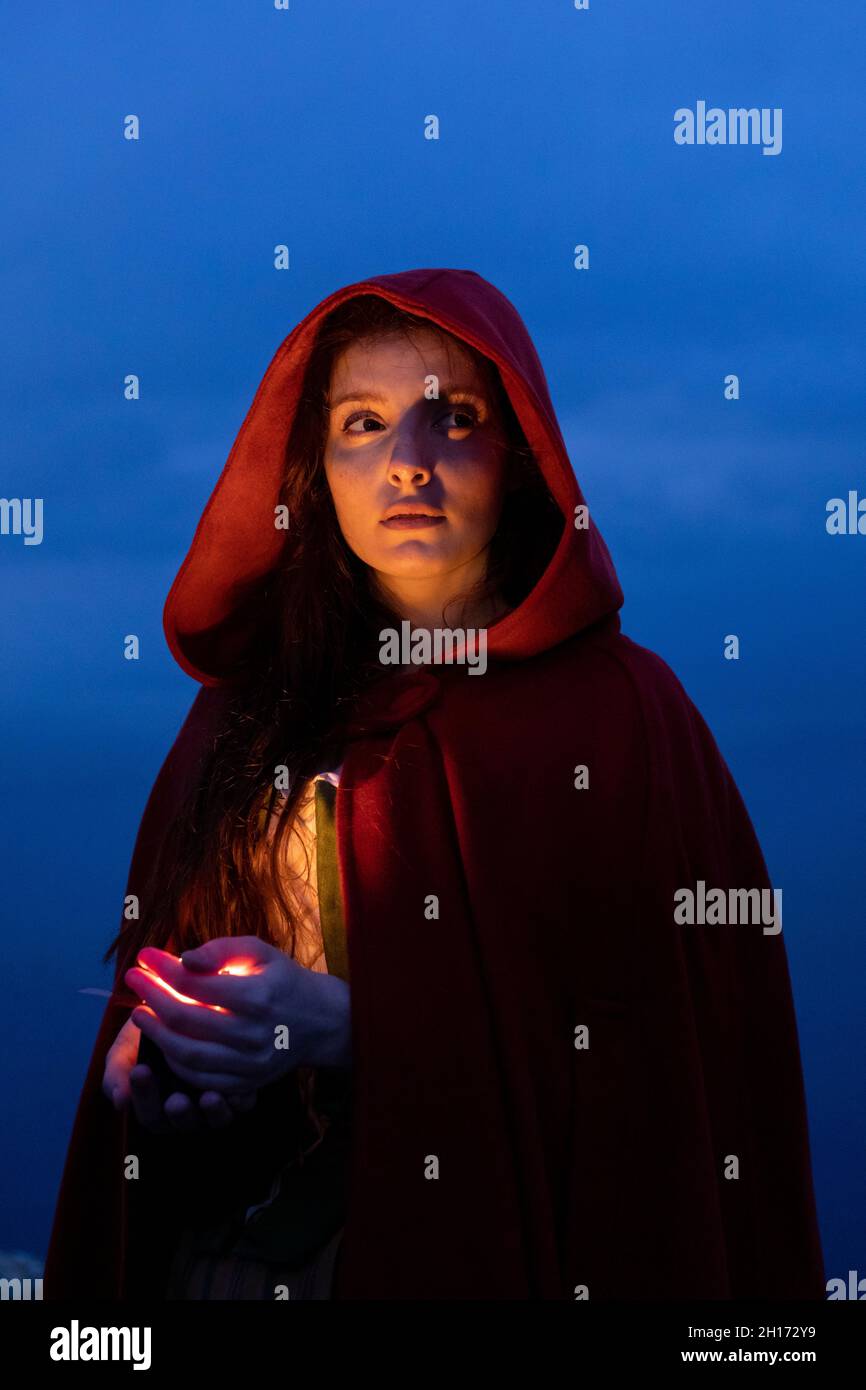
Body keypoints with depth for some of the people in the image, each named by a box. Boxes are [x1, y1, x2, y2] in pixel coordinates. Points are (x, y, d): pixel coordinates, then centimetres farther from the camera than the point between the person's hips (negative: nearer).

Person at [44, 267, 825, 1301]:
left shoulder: (620, 711, -10)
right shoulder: (249, 705, 5)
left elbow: (661, 1061, -14)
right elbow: (161, 964, 13)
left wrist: (353, 1032, -20)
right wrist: (146, 1050, -9)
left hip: (493, 1246, -4)